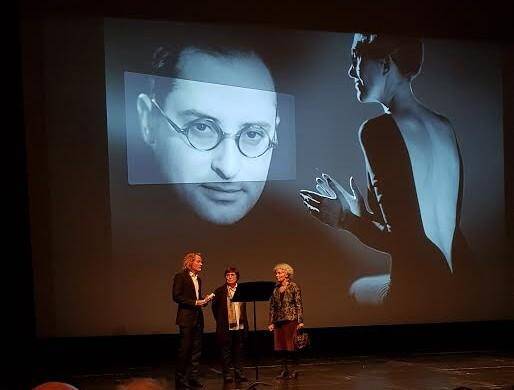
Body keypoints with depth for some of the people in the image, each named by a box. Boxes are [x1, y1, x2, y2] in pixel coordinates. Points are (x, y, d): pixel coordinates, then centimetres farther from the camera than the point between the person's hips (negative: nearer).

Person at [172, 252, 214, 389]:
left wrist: (204, 300, 1)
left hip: (198, 317, 8)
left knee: (196, 349, 7)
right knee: (184, 349, -4)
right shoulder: (180, 277, -6)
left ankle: (193, 378, 13)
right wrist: (195, 302, -17)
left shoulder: (198, 279, 17)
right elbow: (176, 297, -13)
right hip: (186, 318, -8)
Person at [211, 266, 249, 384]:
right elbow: (214, 307, 3)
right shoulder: (220, 291, -3)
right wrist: (220, 321, 4)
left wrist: (244, 322, 9)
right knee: (226, 351, 4)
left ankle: (239, 373, 19)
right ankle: (227, 374, 12)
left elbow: (244, 307, 13)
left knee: (238, 351, 10)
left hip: (240, 326, 3)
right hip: (226, 327, -3)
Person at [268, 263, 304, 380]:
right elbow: (272, 306, 12)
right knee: (281, 346, 6)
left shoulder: (294, 287, -3)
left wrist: (300, 321, -11)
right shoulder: (275, 289, 10)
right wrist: (271, 322, 9)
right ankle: (284, 370, 15)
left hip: (291, 320, -5)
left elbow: (299, 304, -6)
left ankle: (294, 370, 6)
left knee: (291, 345, -3)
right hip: (279, 321, 5)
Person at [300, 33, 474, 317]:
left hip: (419, 293, -7)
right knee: (359, 285, 26)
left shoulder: (378, 129, -15)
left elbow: (403, 241, -18)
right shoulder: (444, 126, 8)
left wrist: (346, 219, -2)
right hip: (461, 284, 7)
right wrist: (362, 214, 21)